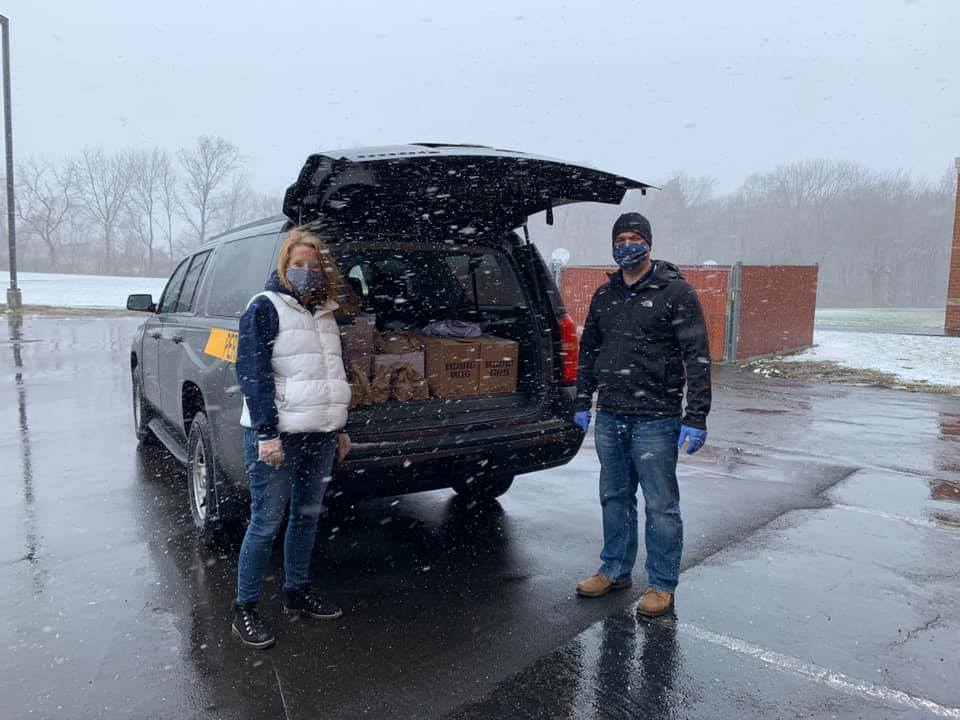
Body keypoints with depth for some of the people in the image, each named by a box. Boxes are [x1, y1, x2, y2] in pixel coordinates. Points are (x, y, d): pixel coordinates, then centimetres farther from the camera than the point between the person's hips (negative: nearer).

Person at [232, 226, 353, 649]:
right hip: (277, 435, -7)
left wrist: (339, 429, 18)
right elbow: (254, 374, -14)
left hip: (321, 435, 7)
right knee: (266, 523, -1)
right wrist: (267, 434, -20)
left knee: (308, 515, 14)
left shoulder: (324, 314, 16)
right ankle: (245, 609, 12)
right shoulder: (265, 308, -6)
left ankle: (297, 593, 30)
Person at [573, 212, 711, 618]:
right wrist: (582, 402, 16)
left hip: (655, 420, -6)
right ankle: (615, 570, 32)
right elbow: (588, 350, 20)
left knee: (660, 505, 4)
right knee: (614, 498, 16)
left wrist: (696, 418, -16)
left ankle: (662, 585, 18)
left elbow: (697, 357, -11)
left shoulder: (675, 291, -6)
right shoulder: (604, 296, 12)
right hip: (609, 417, 6)